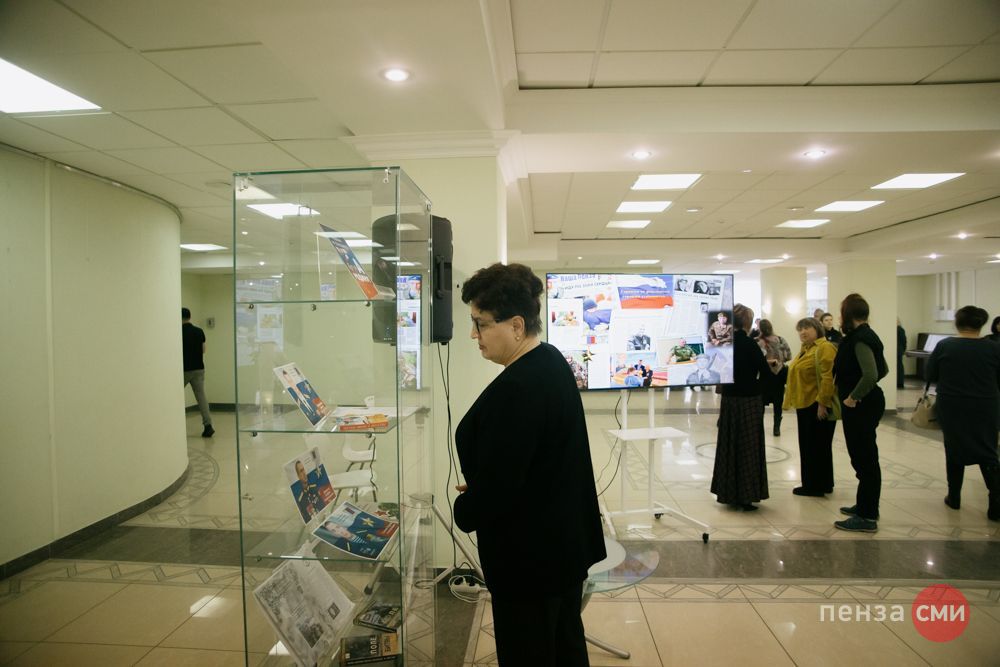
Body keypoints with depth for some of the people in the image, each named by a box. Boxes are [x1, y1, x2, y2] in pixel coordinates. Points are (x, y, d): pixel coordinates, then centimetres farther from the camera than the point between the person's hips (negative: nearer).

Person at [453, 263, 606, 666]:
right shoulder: (552, 363, 2)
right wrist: (479, 489, 5)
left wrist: (463, 509, -6)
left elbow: (496, 484, -26)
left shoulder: (515, 389, -29)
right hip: (566, 541, 10)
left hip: (529, 556, -9)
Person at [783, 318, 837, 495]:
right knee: (808, 445, 14)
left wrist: (822, 403, -25)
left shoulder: (824, 347, -14)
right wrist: (794, 400, 17)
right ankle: (812, 483, 22)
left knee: (818, 445, 0)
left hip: (817, 405, -9)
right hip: (805, 404, 9)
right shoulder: (805, 349, 16)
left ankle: (818, 485, 9)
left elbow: (828, 377, -22)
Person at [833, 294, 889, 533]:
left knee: (864, 459, -3)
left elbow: (871, 374, -30)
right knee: (865, 457, 18)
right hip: (868, 402, 10)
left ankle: (867, 517, 5)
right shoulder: (866, 335, 12)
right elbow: (883, 369, 21)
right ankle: (866, 506, 31)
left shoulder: (859, 339, -19)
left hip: (860, 406, -10)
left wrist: (853, 396, -19)